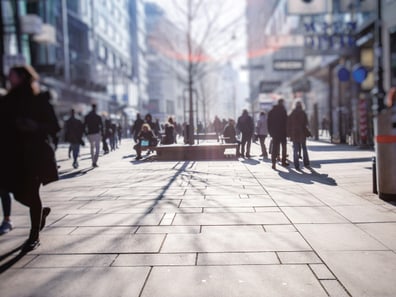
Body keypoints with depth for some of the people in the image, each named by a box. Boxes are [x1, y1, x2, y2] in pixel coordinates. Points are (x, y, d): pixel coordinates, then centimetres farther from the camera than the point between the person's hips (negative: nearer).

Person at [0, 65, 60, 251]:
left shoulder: (39, 99, -4)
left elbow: (53, 125, -8)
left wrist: (35, 127, -24)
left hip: (35, 151, -5)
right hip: (15, 152, 6)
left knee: (31, 192, -3)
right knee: (18, 192, 5)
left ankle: (34, 236, 9)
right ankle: (42, 210, 37)